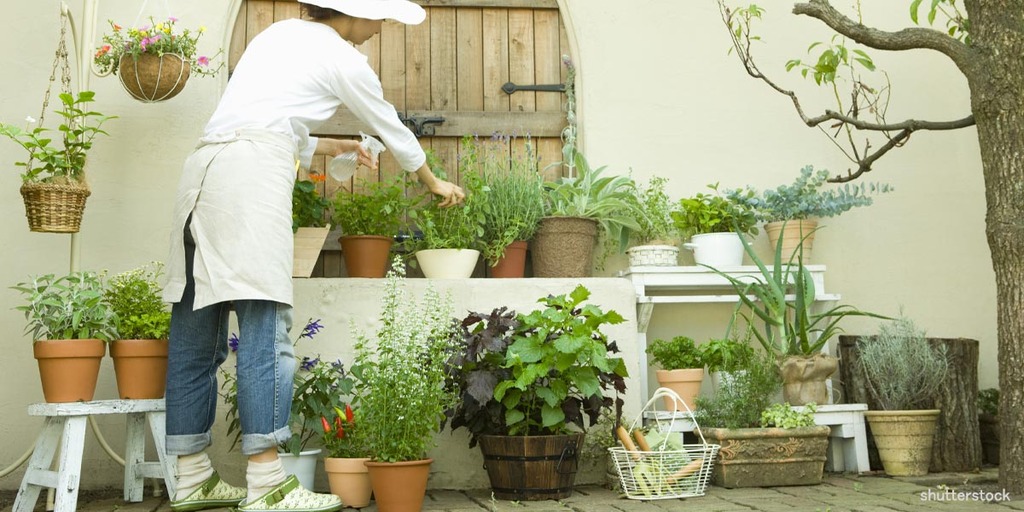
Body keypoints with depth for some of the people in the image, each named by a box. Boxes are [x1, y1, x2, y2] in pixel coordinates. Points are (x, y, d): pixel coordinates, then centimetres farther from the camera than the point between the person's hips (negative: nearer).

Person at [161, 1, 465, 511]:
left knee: (196, 332, 7)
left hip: (203, 166, 9)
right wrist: (436, 183, 34)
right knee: (265, 327, -11)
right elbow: (392, 130, 18)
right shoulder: (342, 58, 6)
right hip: (252, 171, -8)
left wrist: (328, 146, 39)